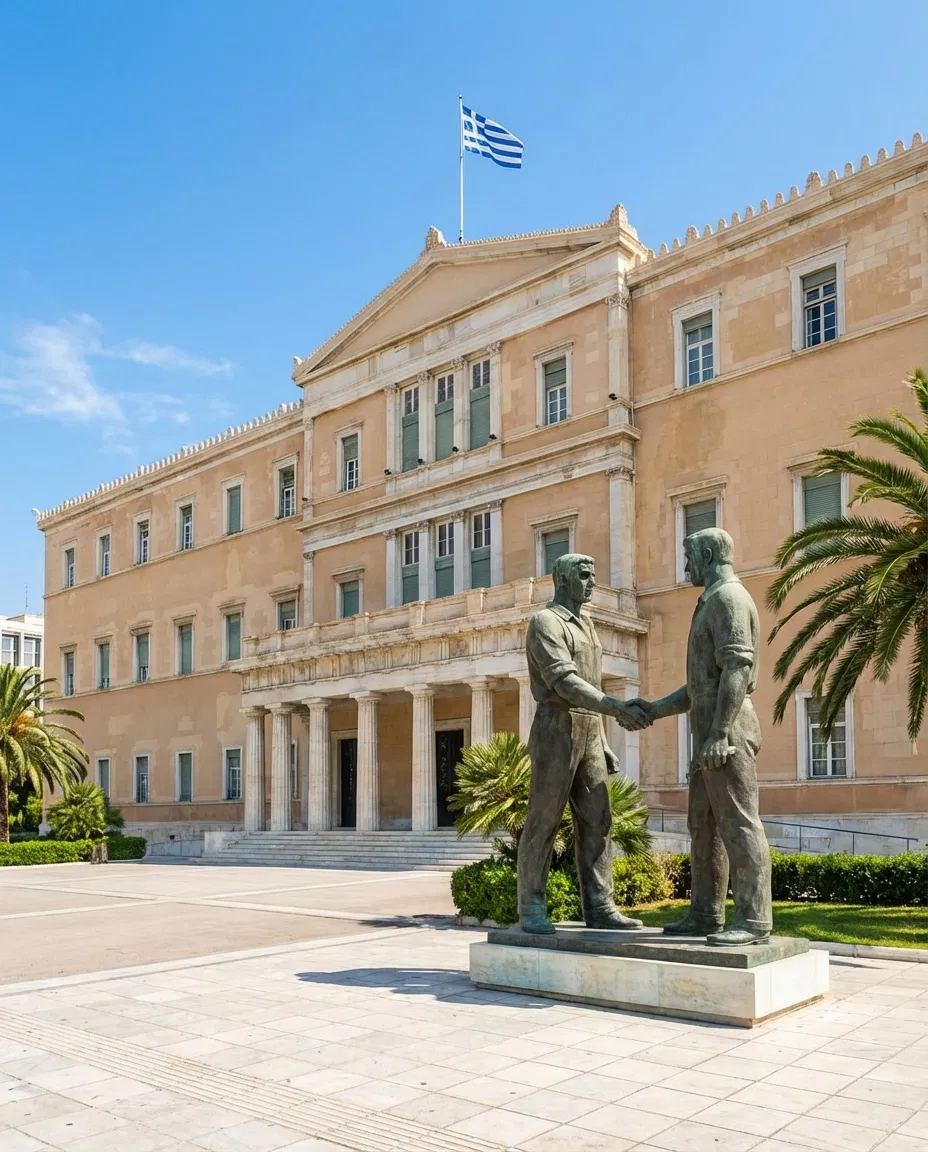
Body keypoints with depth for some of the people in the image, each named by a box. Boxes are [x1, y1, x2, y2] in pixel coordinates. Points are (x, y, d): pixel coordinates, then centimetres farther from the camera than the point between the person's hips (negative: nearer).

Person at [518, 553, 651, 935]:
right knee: (543, 822, -4)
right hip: (555, 732, -8)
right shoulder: (545, 622, -8)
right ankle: (531, 909, 3)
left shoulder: (585, 626, 22)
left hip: (587, 736, 8)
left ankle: (599, 908, 4)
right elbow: (564, 683, -20)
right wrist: (618, 709, -28)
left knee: (595, 822, 2)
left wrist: (603, 745, 18)